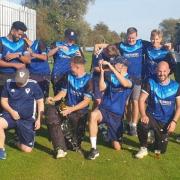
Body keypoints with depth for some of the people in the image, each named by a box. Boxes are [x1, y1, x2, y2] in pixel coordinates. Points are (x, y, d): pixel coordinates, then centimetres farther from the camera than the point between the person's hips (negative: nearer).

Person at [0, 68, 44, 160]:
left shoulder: (33, 85, -7)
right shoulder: (9, 83, -2)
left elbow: (40, 102, 1)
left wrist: (38, 119, -7)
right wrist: (11, 111, -13)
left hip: (27, 120, -1)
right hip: (10, 115, 1)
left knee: (27, 149, -3)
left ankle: (17, 141, 33)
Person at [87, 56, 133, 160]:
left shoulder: (129, 78, -2)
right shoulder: (110, 76, 5)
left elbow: (125, 83, -27)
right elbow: (102, 88, -8)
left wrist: (111, 67, -30)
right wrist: (102, 71, -16)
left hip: (117, 114, 0)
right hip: (104, 109, 0)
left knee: (117, 148, 5)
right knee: (93, 115, -39)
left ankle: (112, 137, 43)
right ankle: (94, 149, -29)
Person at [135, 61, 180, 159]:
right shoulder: (150, 83, -5)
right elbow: (141, 100, -9)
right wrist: (143, 115, -25)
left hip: (166, 121, 1)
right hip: (152, 116, -1)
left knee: (161, 150, 5)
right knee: (142, 125, -36)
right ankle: (143, 148, -10)